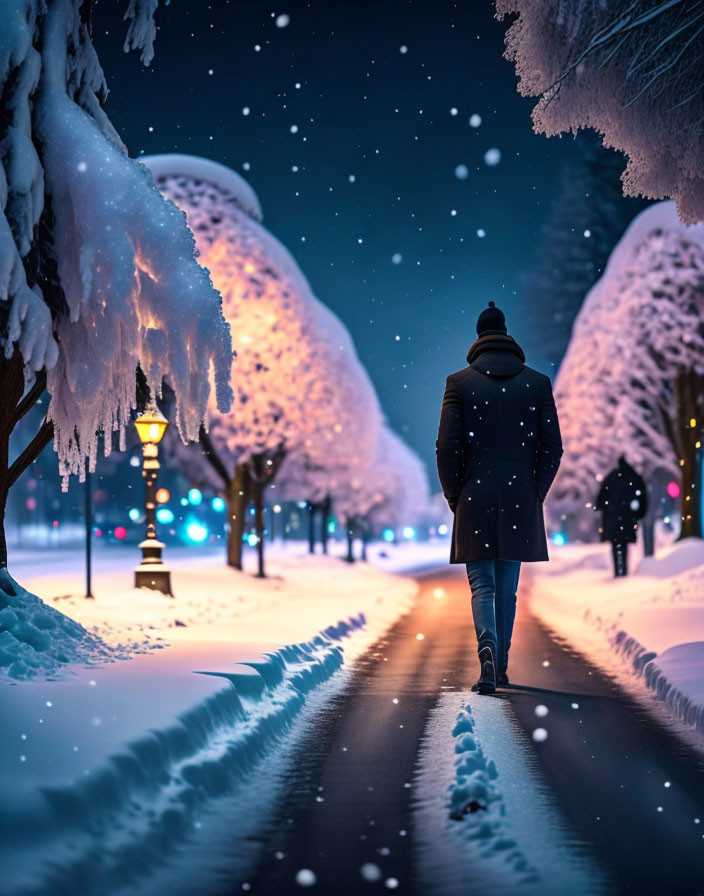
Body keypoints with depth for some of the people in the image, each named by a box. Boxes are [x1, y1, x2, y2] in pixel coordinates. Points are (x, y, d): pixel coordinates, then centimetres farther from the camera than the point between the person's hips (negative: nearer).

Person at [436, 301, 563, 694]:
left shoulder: (460, 382, -1)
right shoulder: (537, 382, 4)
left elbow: (448, 446, -6)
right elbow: (553, 447, 0)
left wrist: (454, 497, 5)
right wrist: (536, 494, 9)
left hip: (475, 499, -2)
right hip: (520, 500, 2)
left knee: (482, 584, 3)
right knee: (508, 588, 13)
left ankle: (488, 650, -22)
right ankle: (501, 666, 18)